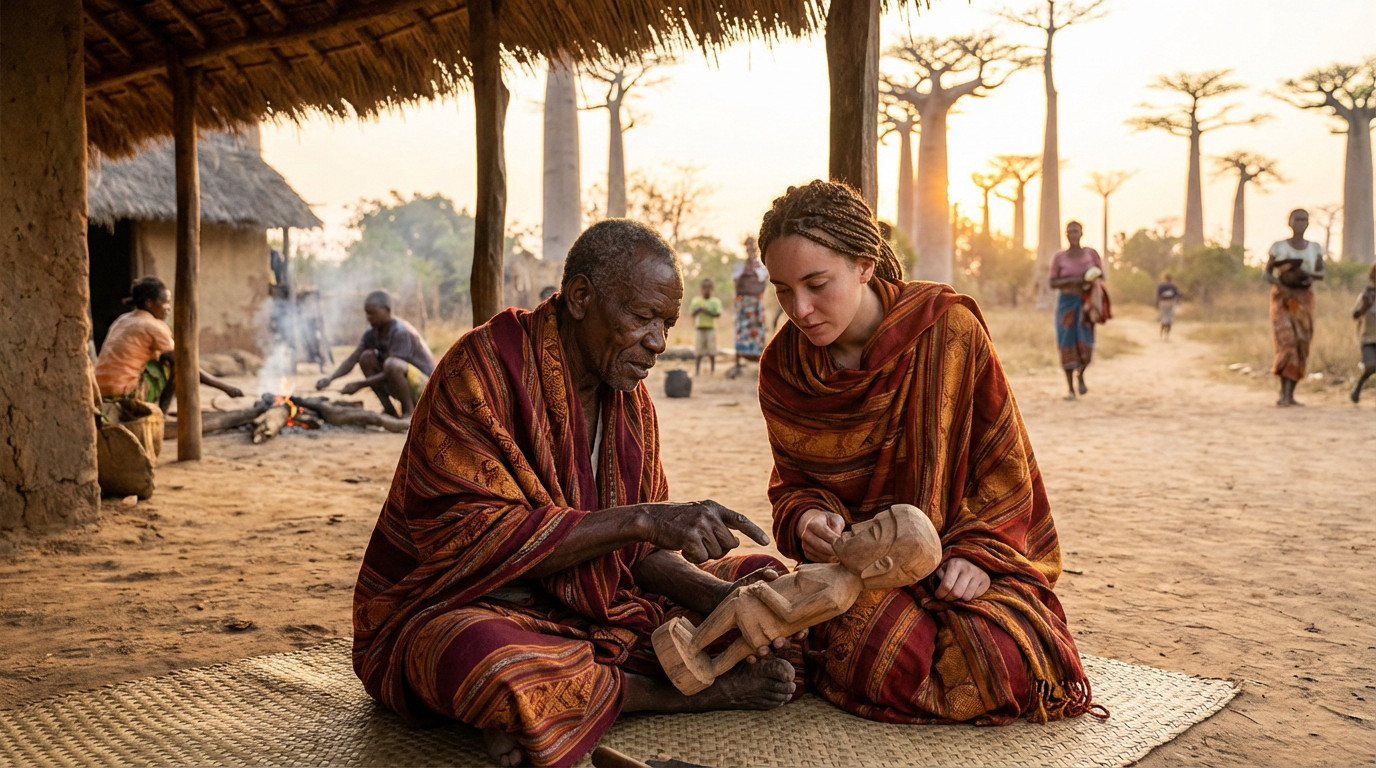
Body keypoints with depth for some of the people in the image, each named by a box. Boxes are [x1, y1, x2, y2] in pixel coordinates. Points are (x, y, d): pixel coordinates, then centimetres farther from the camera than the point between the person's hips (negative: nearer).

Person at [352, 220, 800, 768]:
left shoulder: (629, 397, 5)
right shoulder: (482, 369, -18)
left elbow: (643, 552, 5)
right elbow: (468, 538, -26)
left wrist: (721, 596, -16)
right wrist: (640, 519, -31)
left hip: (591, 606, 7)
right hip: (458, 610, -7)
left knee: (763, 581, -1)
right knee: (488, 660, -42)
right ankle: (694, 690, -17)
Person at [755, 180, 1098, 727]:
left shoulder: (949, 328, -13)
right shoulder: (782, 367, -3)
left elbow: (1003, 461, -5)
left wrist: (979, 551, -16)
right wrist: (806, 518, -15)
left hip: (960, 556, 0)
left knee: (999, 664, -25)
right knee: (888, 663, -29)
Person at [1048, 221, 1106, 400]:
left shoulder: (1091, 253, 1)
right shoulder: (1059, 257, -1)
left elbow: (1101, 277, 8)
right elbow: (1052, 283, -2)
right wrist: (1073, 280, -18)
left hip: (1086, 303, 0)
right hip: (1066, 303, 0)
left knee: (1085, 345, -10)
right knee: (1067, 346, -3)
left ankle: (1081, 374, 22)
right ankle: (1070, 389, 7)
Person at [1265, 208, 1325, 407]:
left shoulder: (1315, 248, 8)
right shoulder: (1278, 246, 1)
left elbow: (1321, 273, 11)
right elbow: (1267, 274, 1)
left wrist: (1310, 275, -12)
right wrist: (1282, 287, -18)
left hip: (1304, 300, 3)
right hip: (1282, 299, -3)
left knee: (1300, 346, -1)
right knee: (1286, 342, -18)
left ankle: (1290, 394, 5)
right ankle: (1284, 394, -21)